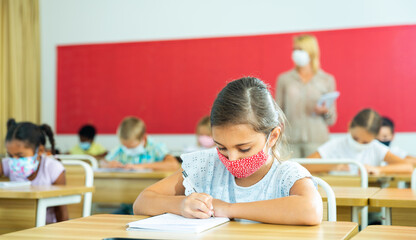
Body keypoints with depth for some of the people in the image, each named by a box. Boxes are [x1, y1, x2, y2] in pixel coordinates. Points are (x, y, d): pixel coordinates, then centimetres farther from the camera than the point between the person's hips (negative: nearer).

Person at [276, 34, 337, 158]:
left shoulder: (327, 80, 10)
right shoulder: (284, 79, 12)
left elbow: (332, 120, 12)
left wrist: (325, 112, -9)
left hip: (316, 141, -1)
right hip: (289, 140, 1)